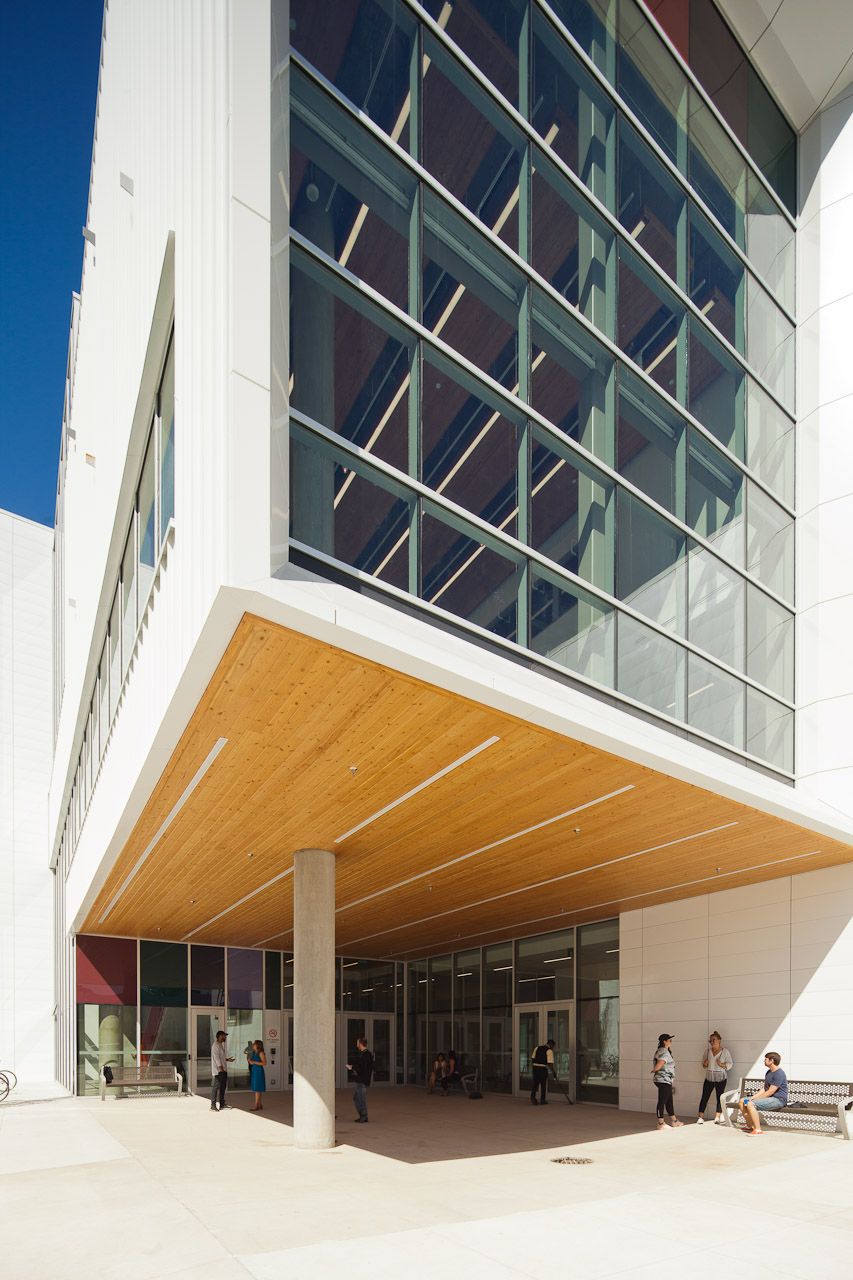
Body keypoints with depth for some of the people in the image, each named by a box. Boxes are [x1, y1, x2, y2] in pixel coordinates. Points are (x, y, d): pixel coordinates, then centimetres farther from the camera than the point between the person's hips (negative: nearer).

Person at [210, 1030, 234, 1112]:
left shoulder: (221, 1045, 18)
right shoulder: (215, 1045, -12)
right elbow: (216, 1057, -19)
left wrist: (227, 1059, 19)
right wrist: (220, 1068, -23)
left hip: (223, 1070, 10)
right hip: (218, 1070, -10)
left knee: (223, 1087, 12)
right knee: (216, 1086, -8)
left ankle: (222, 1105, 19)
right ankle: (213, 1106, -5)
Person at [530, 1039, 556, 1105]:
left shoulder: (537, 1047, 13)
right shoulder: (549, 1050, -4)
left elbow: (532, 1058, 12)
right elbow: (550, 1063, -10)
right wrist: (554, 1072, -3)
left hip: (535, 1067, 5)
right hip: (543, 1068, -5)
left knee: (535, 1083, 13)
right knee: (544, 1085, 8)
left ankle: (532, 1096, -4)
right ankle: (542, 1101, 14)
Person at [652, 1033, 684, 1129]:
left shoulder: (660, 1051, 14)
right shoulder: (664, 1052, -19)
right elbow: (659, 1065, -29)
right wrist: (654, 1070, -12)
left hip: (666, 1081, 10)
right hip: (664, 1080, -10)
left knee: (669, 1101, 19)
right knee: (662, 1101, -3)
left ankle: (674, 1121, 29)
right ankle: (661, 1123, 4)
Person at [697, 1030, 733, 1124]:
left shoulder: (725, 1051, -3)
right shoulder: (707, 1051, 6)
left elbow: (730, 1064, -2)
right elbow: (703, 1063, 15)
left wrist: (722, 1065, -20)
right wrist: (705, 1064, -8)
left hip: (721, 1078, -2)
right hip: (709, 1078, 2)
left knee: (720, 1098, 3)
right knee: (704, 1097, -3)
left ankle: (717, 1118, 11)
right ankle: (701, 1117, -2)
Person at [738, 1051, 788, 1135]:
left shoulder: (779, 1074, -17)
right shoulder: (769, 1072, 16)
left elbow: (770, 1092, -21)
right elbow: (764, 1089, 16)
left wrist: (754, 1099, -16)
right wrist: (753, 1097, 0)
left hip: (778, 1099, -10)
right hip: (769, 1098, 10)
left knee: (751, 1104, -29)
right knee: (741, 1101, 3)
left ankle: (758, 1130, -25)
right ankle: (750, 1126, 9)